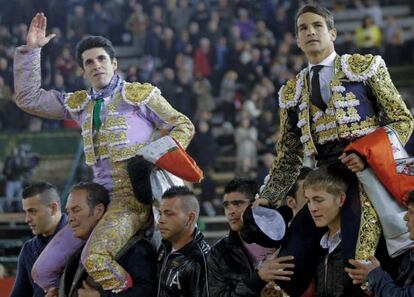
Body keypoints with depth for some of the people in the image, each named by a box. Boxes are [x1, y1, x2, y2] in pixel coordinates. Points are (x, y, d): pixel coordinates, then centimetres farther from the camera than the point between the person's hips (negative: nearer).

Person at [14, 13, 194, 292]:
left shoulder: (140, 95, 3)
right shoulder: (79, 104, 17)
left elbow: (183, 126, 7)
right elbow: (29, 98, 17)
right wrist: (31, 50, 10)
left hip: (136, 198, -7)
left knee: (95, 259, -33)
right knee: (44, 271, 2)